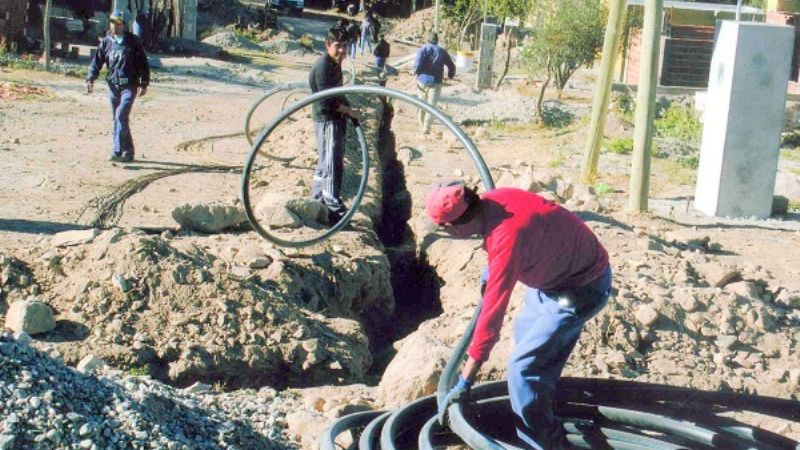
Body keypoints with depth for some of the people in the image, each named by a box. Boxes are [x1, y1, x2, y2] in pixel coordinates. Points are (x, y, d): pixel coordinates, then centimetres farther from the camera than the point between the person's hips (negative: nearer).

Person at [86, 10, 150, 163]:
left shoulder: (133, 41, -3)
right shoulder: (106, 42, 7)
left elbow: (143, 63, -1)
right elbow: (97, 61, 6)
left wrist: (144, 84, -6)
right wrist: (90, 79, -6)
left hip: (129, 86, -5)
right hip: (113, 85, 5)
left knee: (121, 116, -17)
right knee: (117, 119, 9)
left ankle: (117, 151, -18)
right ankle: (128, 151, 19)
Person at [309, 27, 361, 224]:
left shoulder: (335, 63, 12)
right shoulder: (323, 65, -19)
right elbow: (327, 99, -24)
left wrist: (347, 108, 9)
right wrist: (349, 111, -17)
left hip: (335, 118, 10)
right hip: (327, 120, -10)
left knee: (326, 162, 18)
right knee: (332, 164, -8)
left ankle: (318, 199, 29)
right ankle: (335, 211, -6)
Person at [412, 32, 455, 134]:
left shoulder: (422, 50, -1)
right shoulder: (442, 52, 5)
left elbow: (417, 63, -17)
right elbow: (452, 66, 7)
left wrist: (415, 72, 1)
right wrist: (450, 76, 24)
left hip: (422, 80, 1)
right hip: (435, 82, -1)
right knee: (431, 104, 0)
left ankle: (422, 123, 33)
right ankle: (426, 128, -6)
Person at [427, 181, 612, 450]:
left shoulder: (506, 239, -37)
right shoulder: (491, 200, -13)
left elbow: (491, 316, -36)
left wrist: (464, 383, -32)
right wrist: (491, 270, 22)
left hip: (582, 289, -10)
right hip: (561, 269, 10)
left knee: (523, 367, -14)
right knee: (525, 333, 28)